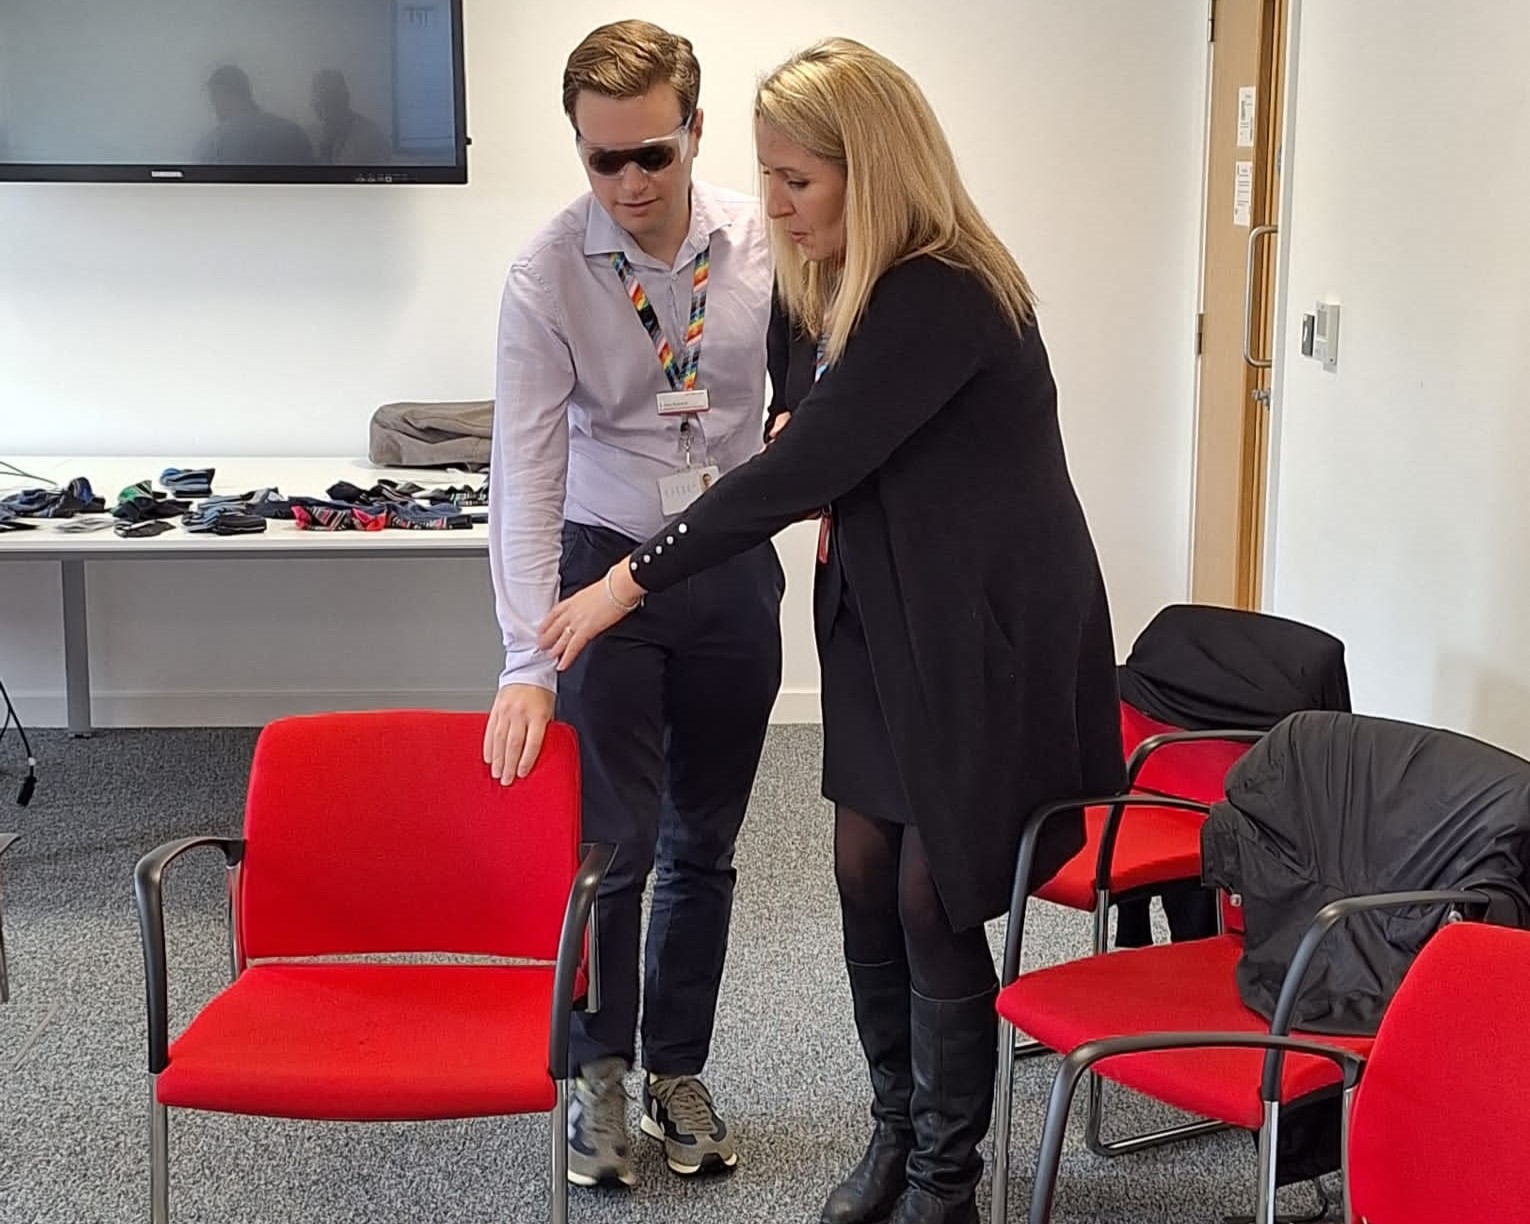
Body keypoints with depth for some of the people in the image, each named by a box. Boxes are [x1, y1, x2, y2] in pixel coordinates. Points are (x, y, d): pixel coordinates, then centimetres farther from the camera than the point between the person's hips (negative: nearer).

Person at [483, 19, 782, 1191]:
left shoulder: (763, 240, -7)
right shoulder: (548, 274, -14)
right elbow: (526, 468, -18)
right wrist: (528, 660, -25)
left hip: (734, 568, 2)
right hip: (605, 566, -2)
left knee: (703, 844, 11)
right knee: (612, 845, 0)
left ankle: (679, 1071, 28)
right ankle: (599, 1074, 22)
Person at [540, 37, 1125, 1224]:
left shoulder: (941, 301, -25)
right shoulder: (840, 284, 4)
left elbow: (798, 468, -27)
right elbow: (802, 425, 19)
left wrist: (632, 580, -21)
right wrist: (810, 454, -6)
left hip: (992, 643, -8)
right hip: (889, 625, 8)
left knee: (934, 902, -1)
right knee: (866, 876, 11)